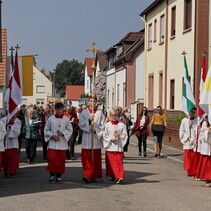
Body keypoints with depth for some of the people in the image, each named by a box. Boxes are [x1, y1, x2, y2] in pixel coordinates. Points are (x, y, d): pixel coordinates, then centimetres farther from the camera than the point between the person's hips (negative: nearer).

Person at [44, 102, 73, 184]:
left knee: (61, 160, 3)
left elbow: (70, 130, 4)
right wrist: (52, 135, -10)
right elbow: (46, 130, 4)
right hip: (52, 143, -1)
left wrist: (63, 133, -12)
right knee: (52, 159, -8)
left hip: (62, 143, 1)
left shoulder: (66, 119, 2)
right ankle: (52, 175, 6)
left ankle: (59, 176, 14)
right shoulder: (51, 118, 1)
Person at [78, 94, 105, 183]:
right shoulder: (84, 113, 6)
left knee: (95, 158, 2)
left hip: (96, 138, 1)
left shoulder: (100, 113, 8)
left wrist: (96, 129, -11)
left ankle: (93, 176, 8)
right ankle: (87, 175, -5)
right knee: (87, 158, -5)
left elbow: (102, 125, 4)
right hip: (86, 138, -1)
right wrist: (89, 121, -17)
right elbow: (81, 124, -2)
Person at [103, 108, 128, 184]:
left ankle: (120, 177, -6)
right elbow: (105, 136, 3)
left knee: (119, 162, -5)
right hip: (110, 146, 1)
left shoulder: (122, 125, 3)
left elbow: (125, 135, 3)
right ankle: (113, 176, 15)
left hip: (119, 147, -1)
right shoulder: (107, 125, 3)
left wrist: (119, 137, -14)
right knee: (111, 162, 3)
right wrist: (111, 139, -11)